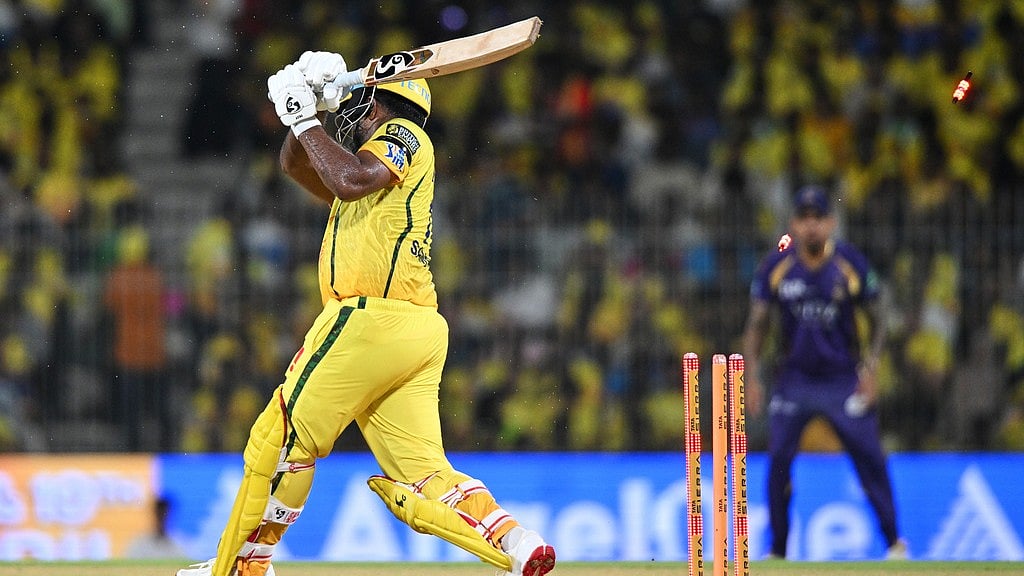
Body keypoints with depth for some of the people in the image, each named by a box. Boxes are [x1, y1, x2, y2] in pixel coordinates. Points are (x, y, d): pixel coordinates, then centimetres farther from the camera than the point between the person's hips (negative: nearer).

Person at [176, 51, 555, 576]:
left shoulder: (404, 135, 2)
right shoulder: (377, 164, 31)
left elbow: (351, 180, -17)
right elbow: (297, 165, 36)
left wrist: (306, 119, -6)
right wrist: (305, 109, 18)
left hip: (372, 318, -9)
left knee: (284, 436, -1)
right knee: (418, 477, -2)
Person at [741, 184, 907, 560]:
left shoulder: (852, 264, -6)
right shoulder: (776, 267, -4)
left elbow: (876, 321, 3)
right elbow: (756, 324, 3)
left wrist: (869, 370, -8)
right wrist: (752, 377, -5)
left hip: (844, 380, -1)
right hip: (793, 380, 1)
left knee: (870, 458, -7)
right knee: (778, 461, -7)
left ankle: (894, 541, 6)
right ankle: (777, 551, 5)